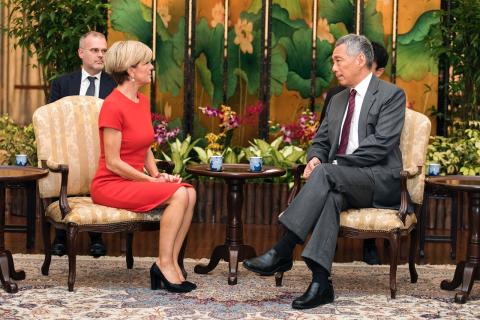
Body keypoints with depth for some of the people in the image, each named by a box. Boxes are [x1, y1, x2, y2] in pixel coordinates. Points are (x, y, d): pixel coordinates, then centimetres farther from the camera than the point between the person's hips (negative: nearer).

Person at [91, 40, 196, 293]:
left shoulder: (143, 102, 11)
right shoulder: (113, 106, -16)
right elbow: (112, 163, -17)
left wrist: (157, 174, 1)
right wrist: (151, 180, -15)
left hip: (134, 181, 8)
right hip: (110, 185, -8)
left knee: (190, 192, -15)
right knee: (178, 194, -25)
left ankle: (171, 263, -14)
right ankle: (164, 263, -17)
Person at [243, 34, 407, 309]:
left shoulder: (391, 95, -2)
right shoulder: (337, 100, 21)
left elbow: (380, 145, -14)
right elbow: (321, 141, 21)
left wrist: (333, 164, -18)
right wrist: (315, 158, -5)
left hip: (380, 182, -5)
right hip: (342, 182, 5)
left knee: (325, 174, -32)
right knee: (331, 196, -33)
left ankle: (283, 250, -34)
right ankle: (320, 281, -44)